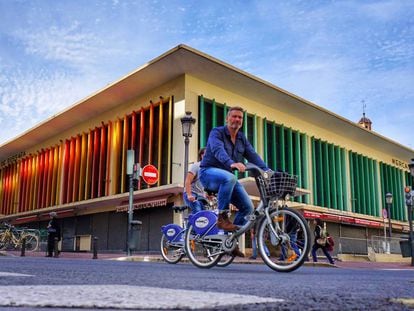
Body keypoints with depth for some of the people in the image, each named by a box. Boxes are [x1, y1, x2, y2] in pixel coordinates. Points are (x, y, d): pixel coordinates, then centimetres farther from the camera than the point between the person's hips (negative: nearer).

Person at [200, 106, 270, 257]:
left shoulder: (242, 139, 12)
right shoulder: (217, 132, -9)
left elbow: (253, 155, -1)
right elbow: (218, 151, -29)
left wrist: (267, 170, -19)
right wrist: (232, 163, -49)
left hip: (228, 177, 6)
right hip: (209, 172, -6)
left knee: (248, 207, -9)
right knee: (229, 177, -40)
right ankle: (222, 217, -26)